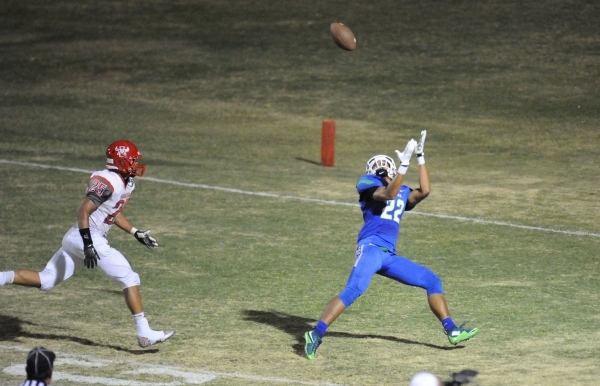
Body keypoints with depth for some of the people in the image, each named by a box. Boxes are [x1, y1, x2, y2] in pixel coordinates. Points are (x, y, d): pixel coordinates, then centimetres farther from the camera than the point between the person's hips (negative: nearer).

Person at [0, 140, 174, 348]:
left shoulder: (127, 183, 13)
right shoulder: (107, 182, -17)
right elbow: (83, 211, -25)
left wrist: (136, 233, 26)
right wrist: (88, 245, -31)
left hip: (76, 238, 10)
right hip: (87, 237, -10)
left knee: (46, 281, 11)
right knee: (130, 279, -7)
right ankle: (144, 333, -7)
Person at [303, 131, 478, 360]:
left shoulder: (403, 192, 24)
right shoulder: (367, 183, 6)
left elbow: (424, 191, 6)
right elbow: (388, 194, -14)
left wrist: (421, 158, 6)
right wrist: (405, 164, -18)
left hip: (390, 256, 7)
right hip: (371, 247, -7)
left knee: (432, 281, 10)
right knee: (354, 289, -28)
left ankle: (452, 331, 13)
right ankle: (316, 334, -32)